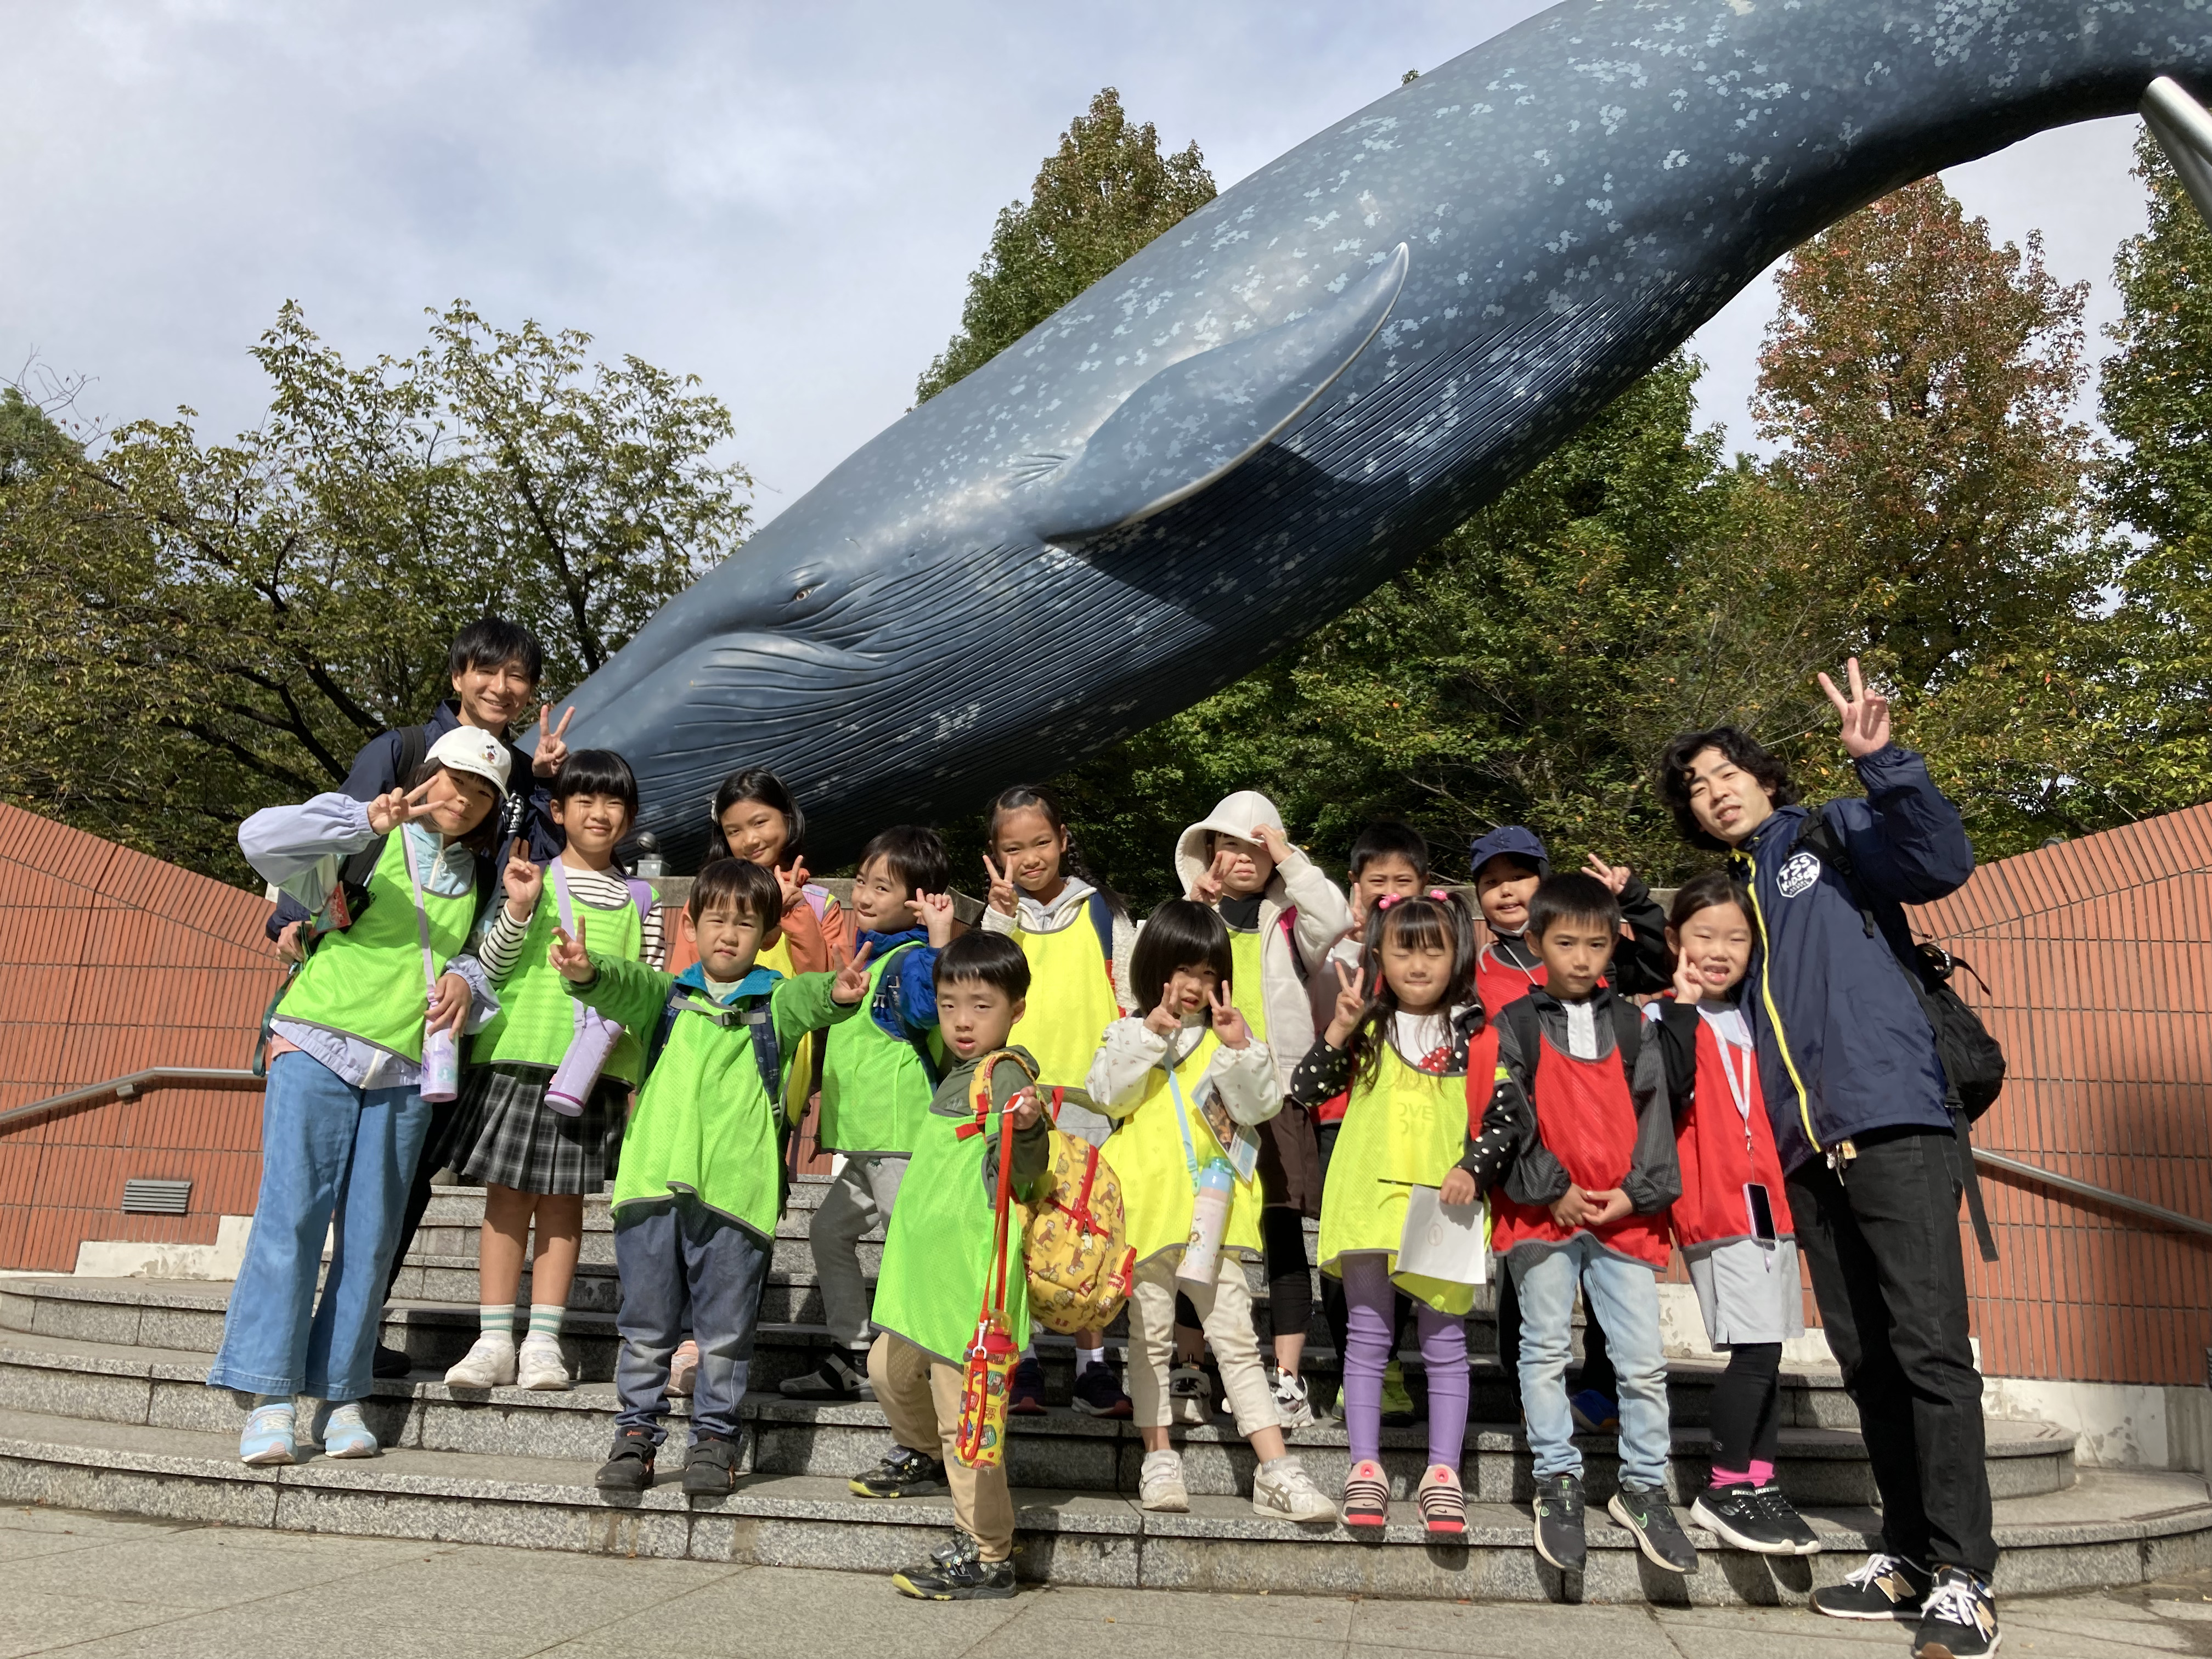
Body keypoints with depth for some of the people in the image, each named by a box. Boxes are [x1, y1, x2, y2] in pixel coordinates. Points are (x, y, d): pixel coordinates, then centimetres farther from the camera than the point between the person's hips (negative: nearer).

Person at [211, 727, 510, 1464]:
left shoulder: (474, 882, 17)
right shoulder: (362, 842, 2)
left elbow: (486, 957, 24)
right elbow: (262, 838, -13)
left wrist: (466, 980, 0)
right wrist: (365, 822, -24)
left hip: (404, 1079, 4)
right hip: (317, 1053, -4)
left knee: (371, 1237, 4)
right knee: (291, 1217, -7)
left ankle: (341, 1395, 12)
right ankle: (270, 1399, -2)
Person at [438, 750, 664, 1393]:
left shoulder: (639, 901, 11)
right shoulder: (532, 878, 6)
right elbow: (491, 965, 3)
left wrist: (626, 1019, -6)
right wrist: (518, 909, -12)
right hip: (519, 1052, -1)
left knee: (563, 1198, 3)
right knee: (508, 1193, 1)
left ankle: (543, 1340, 8)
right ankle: (495, 1340, 7)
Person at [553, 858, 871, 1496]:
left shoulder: (775, 1003, 8)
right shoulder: (665, 996, 12)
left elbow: (808, 998, -14)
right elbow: (620, 983, -7)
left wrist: (838, 992, -38)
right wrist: (584, 970, -30)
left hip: (735, 1191, -1)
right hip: (653, 1182, 2)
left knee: (724, 1333, 7)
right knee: (645, 1326, 11)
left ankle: (715, 1440, 21)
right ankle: (637, 1434, 25)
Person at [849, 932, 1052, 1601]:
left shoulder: (1006, 1074, -15)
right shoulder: (960, 1072, 14)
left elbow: (1022, 1178, -25)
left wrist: (1028, 1130, -41)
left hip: (972, 1281, -10)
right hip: (927, 1274, 10)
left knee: (964, 1413, -5)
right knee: (890, 1369, 28)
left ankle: (985, 1556, 7)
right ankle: (921, 1458, 53)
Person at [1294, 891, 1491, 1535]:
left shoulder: (1475, 1035, 2)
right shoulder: (1366, 1028, 5)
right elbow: (1305, 1089, -3)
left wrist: (1472, 1167, -13)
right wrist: (1339, 1029, -14)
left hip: (1444, 1208, -1)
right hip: (1370, 1198, 1)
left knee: (1445, 1341, 7)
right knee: (1369, 1335, 7)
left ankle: (1443, 1473, 15)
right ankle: (1365, 1467, 15)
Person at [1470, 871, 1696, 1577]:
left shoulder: (1631, 1026, 10)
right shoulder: (1515, 1025, 1)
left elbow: (1652, 1114, 6)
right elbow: (1506, 1118, -4)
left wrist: (1636, 1194, -5)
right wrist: (1553, 1190, -11)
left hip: (1624, 1215, 2)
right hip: (1541, 1214, -2)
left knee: (1644, 1360, 3)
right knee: (1546, 1351, 6)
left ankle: (1643, 1487, 19)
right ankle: (1557, 1482, 18)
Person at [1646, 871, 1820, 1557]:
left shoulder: (1756, 1016, 17)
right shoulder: (1667, 1019, -3)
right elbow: (1668, 1088, -20)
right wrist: (1682, 1006, -20)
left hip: (1772, 1200, 7)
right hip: (1715, 1205, -7)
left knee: (1766, 1350, 9)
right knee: (1755, 1348, -12)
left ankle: (1759, 1482, 17)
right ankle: (1726, 1488, 0)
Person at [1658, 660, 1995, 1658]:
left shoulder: (1833, 836, 6)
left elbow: (1944, 864, -10)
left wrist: (1882, 763, -21)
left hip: (1894, 1124, -6)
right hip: (1811, 1153, 7)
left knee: (1929, 1345, -9)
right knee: (1864, 1359, 9)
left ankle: (1962, 1576, -4)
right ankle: (1908, 1555, 18)